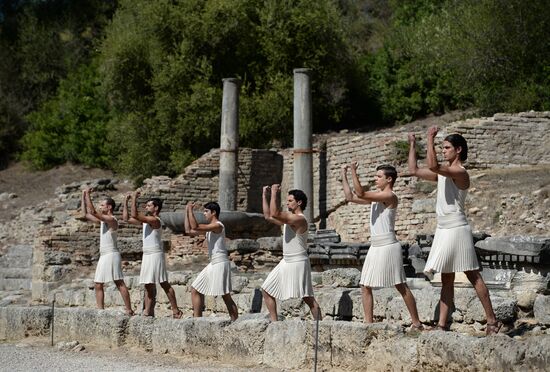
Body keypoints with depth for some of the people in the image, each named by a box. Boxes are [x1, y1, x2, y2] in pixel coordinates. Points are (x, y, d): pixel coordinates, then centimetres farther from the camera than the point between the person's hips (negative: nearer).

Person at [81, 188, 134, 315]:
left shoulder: (112, 220, -11)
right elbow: (86, 214, 22)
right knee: (98, 285, 4)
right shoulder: (102, 220, 17)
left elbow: (93, 212, -21)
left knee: (119, 283, -10)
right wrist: (83, 196, 16)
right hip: (103, 256, 10)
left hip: (111, 255, -10)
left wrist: (88, 195, -14)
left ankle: (129, 310, -11)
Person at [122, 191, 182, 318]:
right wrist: (126, 201, 12)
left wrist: (134, 198, -16)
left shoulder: (154, 220, -13)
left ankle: (176, 310, -4)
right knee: (148, 284, 9)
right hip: (147, 255, 9)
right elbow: (127, 218, 17)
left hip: (155, 255, -9)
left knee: (164, 284, -7)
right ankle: (148, 312, 12)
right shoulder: (145, 220, 14)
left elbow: (134, 215, -23)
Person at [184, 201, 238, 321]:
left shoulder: (218, 226, -14)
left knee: (225, 296, -7)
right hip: (213, 265, 10)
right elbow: (189, 230, 17)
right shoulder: (209, 227, 15)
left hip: (220, 264, -10)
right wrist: (187, 212, 12)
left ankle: (235, 321, -2)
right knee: (195, 290, 8)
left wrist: (190, 210, -14)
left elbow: (195, 227, -24)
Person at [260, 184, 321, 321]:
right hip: (286, 262, 10)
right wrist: (264, 195, 16)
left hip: (298, 263, -10)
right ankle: (274, 322, 12)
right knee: (266, 290, 9)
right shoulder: (289, 218, 13)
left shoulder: (300, 219, -18)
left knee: (307, 298, -7)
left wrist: (274, 194, -19)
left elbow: (274, 214, -28)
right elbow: (268, 216, 19)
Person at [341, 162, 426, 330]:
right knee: (365, 286, 4)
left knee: (401, 287, -3)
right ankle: (369, 322, 7)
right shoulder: (376, 196, 15)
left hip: (388, 246, -9)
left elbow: (360, 194, -20)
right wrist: (344, 176, 15)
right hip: (375, 247, 9)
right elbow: (350, 197, 18)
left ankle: (417, 323, 3)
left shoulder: (390, 196, -12)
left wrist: (354, 171, -15)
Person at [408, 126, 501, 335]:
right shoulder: (443, 172, 14)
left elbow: (432, 166, -30)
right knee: (447, 280, 8)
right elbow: (414, 171, 19)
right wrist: (412, 145, 19)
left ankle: (492, 321, 1)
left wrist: (430, 139, -24)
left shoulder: (460, 172, -14)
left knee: (473, 276, -4)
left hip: (456, 229, -9)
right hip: (443, 230, 9)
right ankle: (442, 325, 9)